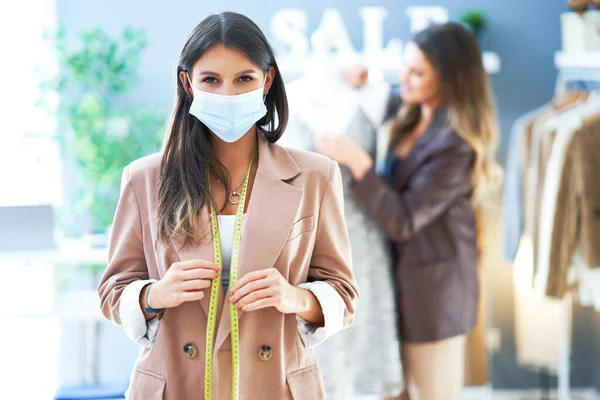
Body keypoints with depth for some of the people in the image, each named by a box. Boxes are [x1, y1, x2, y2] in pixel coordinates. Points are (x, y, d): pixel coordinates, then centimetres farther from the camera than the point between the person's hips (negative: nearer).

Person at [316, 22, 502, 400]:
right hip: (406, 273, 9)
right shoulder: (413, 117, 1)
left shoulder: (455, 144, -25)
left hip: (434, 285, -9)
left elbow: (402, 221, -25)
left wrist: (356, 160, -29)